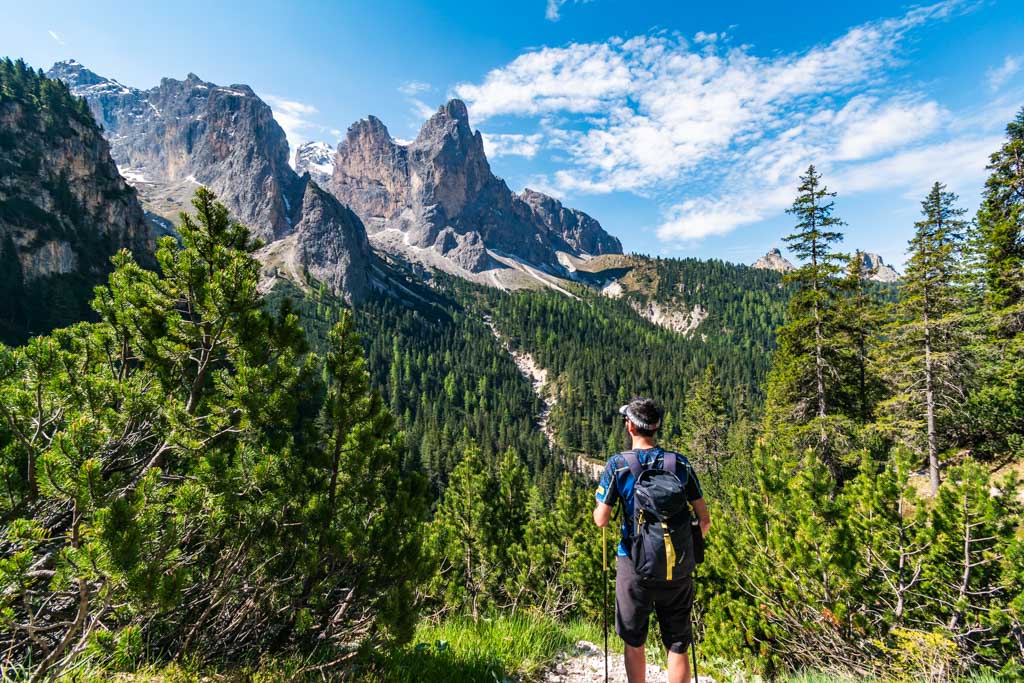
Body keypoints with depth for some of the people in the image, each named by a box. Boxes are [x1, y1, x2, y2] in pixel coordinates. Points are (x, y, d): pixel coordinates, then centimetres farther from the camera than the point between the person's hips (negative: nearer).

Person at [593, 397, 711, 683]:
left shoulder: (617, 465, -12)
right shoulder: (680, 463, -3)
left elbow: (601, 520, -11)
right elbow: (705, 521, -1)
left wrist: (599, 505, 10)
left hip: (636, 565, -2)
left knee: (634, 644, 19)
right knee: (677, 647, 15)